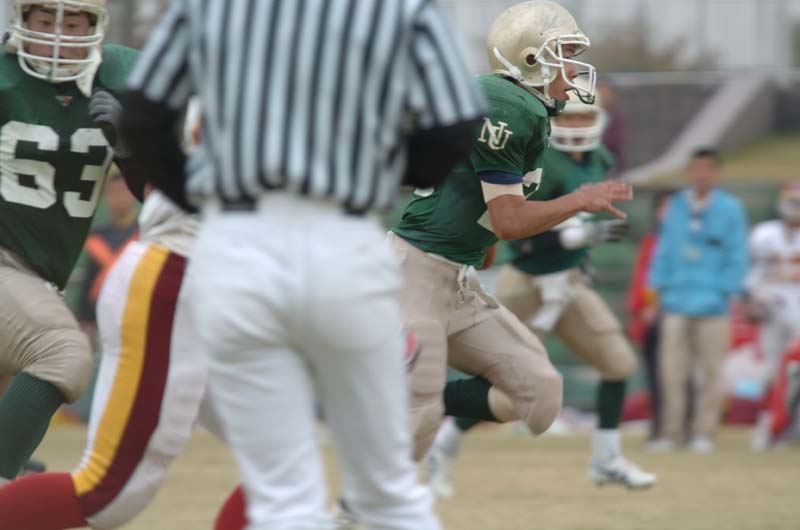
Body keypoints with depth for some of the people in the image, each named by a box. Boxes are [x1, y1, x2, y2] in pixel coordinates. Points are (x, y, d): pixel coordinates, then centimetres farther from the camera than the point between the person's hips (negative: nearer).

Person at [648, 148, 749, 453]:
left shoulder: (730, 208, 3)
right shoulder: (677, 206, 11)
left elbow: (737, 256, 2)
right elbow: (664, 250, 14)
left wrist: (726, 292, -5)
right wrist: (659, 286, 7)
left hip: (712, 305, -2)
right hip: (676, 303, 2)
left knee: (710, 370, 1)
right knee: (671, 370, 0)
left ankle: (704, 434, 9)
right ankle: (671, 433, 8)